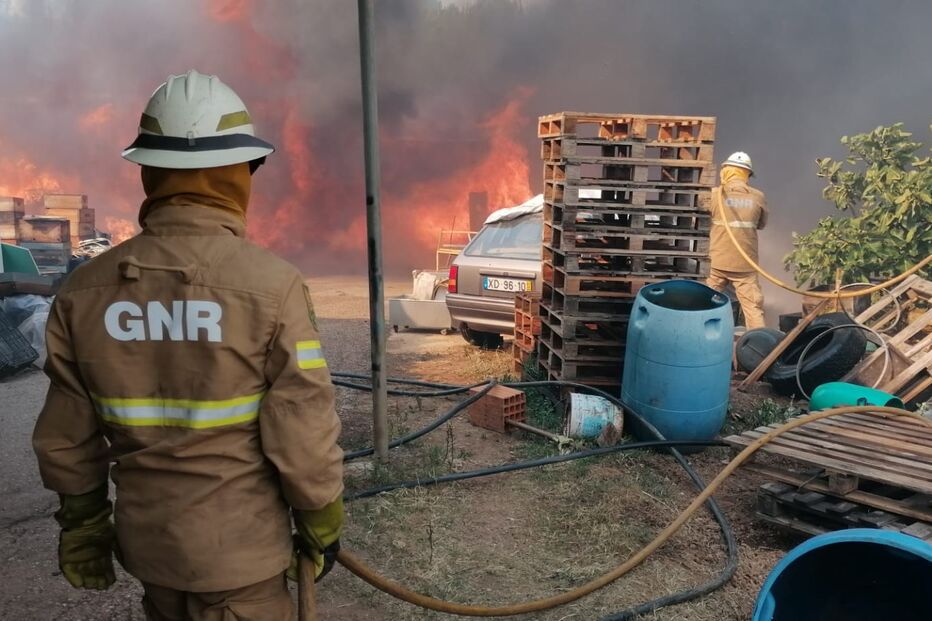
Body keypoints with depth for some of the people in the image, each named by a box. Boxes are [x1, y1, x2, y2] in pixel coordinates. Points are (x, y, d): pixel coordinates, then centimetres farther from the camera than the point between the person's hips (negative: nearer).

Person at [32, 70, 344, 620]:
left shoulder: (85, 290, -6)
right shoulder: (272, 285, -21)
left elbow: (66, 439, 2)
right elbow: (304, 436, -18)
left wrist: (83, 524, 17)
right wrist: (323, 525, -2)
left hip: (147, 537, 5)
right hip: (238, 546, -4)